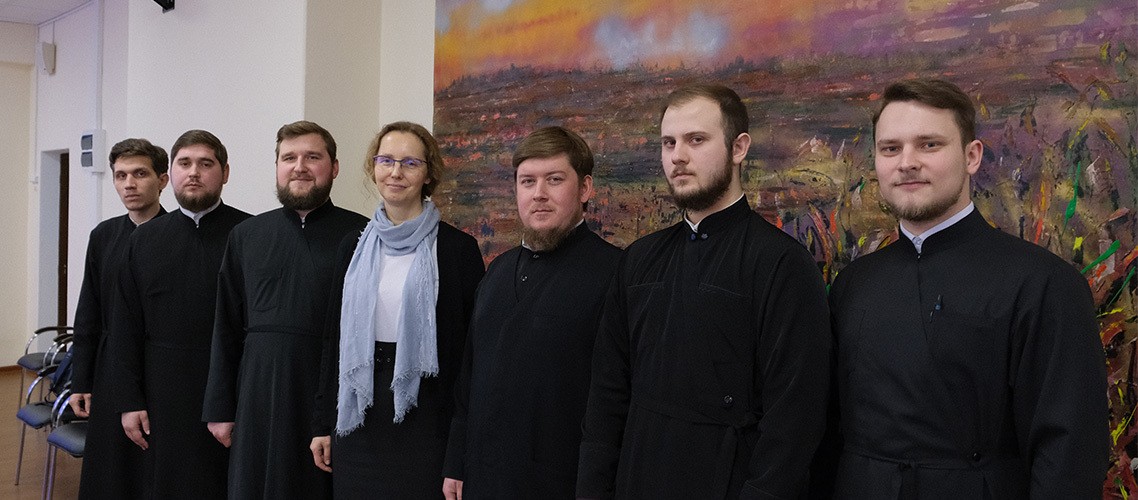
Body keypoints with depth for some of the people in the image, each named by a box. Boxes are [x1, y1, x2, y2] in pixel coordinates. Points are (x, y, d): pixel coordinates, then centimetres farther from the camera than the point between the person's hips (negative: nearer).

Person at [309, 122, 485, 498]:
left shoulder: (458, 248, -6)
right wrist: (323, 423, 9)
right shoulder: (354, 246, 7)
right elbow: (334, 337, 10)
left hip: (426, 411, -4)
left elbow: (475, 346, -5)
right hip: (359, 413, 4)